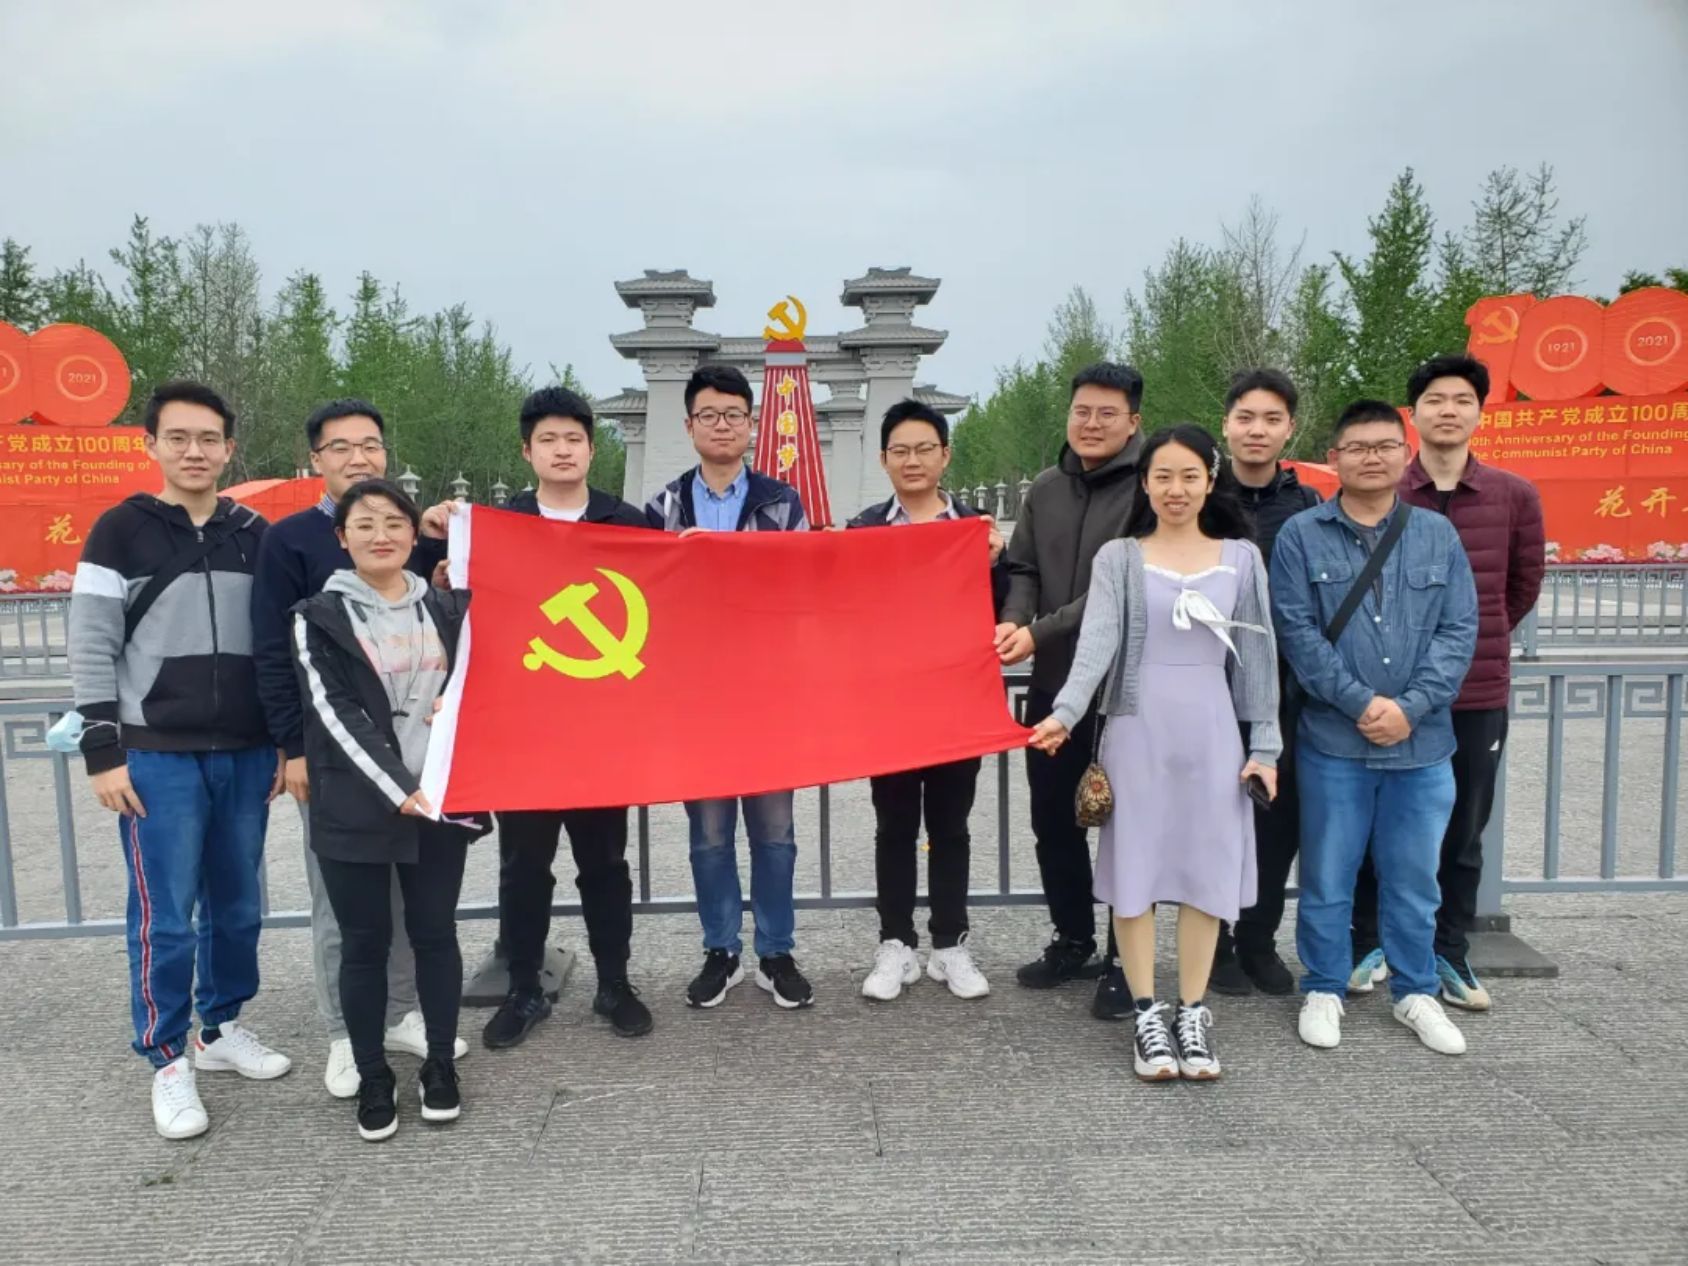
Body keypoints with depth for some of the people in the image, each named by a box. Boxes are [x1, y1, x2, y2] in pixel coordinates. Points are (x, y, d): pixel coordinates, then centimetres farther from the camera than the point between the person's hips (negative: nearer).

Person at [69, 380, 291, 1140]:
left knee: (239, 906, 12)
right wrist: (103, 751, -8)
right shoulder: (121, 531, -2)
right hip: (157, 758, -4)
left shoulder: (255, 535, 8)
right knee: (164, 916, 2)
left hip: (246, 755, 4)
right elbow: (91, 650, -4)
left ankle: (221, 1029, 30)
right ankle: (167, 1061, 17)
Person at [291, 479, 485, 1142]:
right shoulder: (320, 616, -1)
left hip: (441, 799, 2)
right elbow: (334, 714, -10)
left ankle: (441, 1065, 25)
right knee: (364, 942, 7)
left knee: (435, 933, 10)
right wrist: (396, 788, -19)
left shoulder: (448, 607, 9)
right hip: (356, 807, -2)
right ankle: (373, 1079, 22)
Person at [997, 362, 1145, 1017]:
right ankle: (1073, 941, 33)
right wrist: (1014, 618, -15)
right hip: (1053, 685, 6)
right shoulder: (1045, 490, 10)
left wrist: (1040, 633, -23)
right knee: (1053, 821, 15)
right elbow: (1023, 569, 7)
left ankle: (1121, 960, 20)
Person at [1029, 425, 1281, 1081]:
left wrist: (1264, 744, 3)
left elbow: (1256, 655, 7)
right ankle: (1147, 1014, 17)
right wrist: (1064, 712, -28)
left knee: (1206, 871, 5)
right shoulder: (1119, 558, 1)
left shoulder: (1241, 558, 7)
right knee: (1134, 869, 2)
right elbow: (1097, 639, -13)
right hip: (1137, 728, -1)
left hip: (1212, 729, 2)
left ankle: (1192, 1014, 20)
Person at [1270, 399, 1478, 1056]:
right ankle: (1323, 990, 26)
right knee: (1327, 878, 9)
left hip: (1422, 743, 2)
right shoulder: (1300, 537, -2)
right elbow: (1297, 633, -8)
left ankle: (1415, 992, 32)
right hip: (1333, 742, -2)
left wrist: (1410, 707, -12)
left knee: (1413, 878, 14)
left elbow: (1459, 630, 0)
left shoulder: (1438, 535, 6)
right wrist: (1361, 703, -15)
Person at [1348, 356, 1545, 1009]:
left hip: (1481, 694, 2)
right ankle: (1368, 944, 24)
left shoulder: (1515, 496, 0)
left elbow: (1524, 585, 14)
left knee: (1463, 833, 12)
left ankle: (1449, 955, 26)